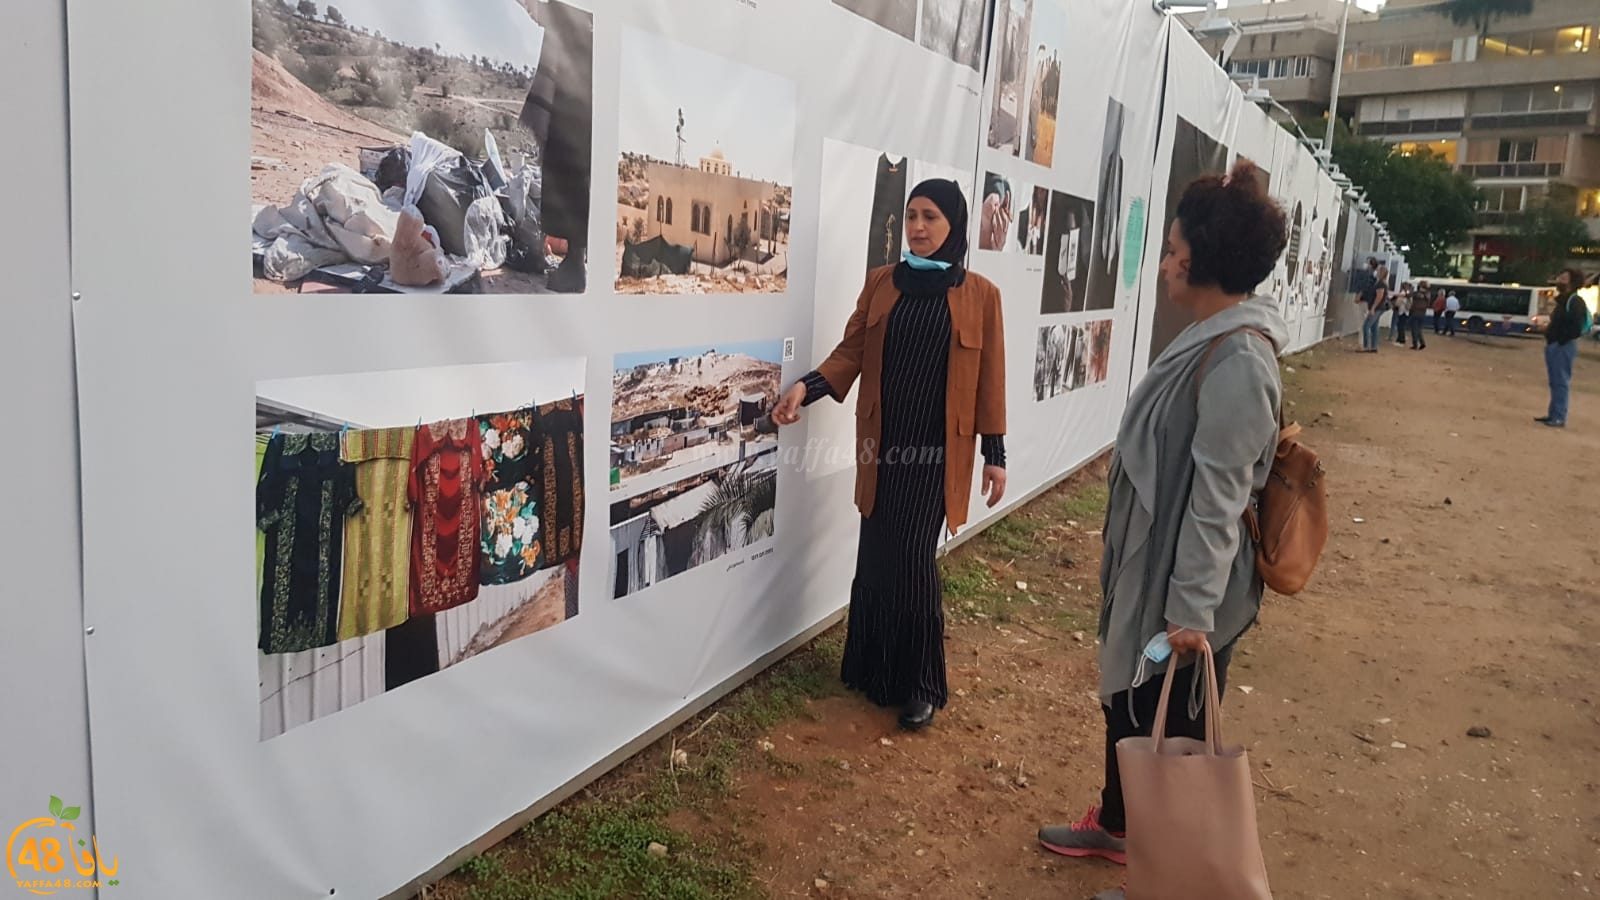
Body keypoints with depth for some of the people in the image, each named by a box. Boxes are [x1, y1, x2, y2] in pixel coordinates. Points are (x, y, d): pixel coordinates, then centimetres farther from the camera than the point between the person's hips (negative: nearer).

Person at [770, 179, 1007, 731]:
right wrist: (805, 387, -14)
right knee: (877, 557, 7)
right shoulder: (880, 282, 7)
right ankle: (875, 668, 25)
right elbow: (850, 354, 3)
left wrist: (995, 455, -1)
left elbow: (989, 380, 0)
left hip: (938, 448, -3)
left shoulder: (979, 295, 0)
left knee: (911, 559, -5)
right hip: (883, 442, 3)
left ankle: (918, 683, 12)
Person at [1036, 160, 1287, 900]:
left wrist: (1194, 608, -22)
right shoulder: (1210, 339, 6)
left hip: (1184, 586, -10)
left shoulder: (1238, 359, -25)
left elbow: (1219, 496, -25)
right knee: (1125, 702, 24)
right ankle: (1115, 825, 46)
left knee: (1170, 732, 9)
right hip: (1149, 565, 10)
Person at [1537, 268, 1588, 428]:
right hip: (1553, 345, 10)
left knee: (1561, 382, -7)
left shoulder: (1575, 302, -13)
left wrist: (1562, 340, -17)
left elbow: (1576, 327, -21)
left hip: (1563, 347, -10)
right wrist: (1550, 337, 10)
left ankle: (1559, 418, -6)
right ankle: (1553, 414, 21)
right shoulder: (1562, 300, 17)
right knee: (1555, 382, 14)